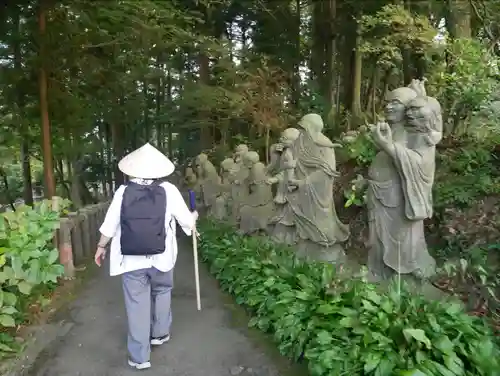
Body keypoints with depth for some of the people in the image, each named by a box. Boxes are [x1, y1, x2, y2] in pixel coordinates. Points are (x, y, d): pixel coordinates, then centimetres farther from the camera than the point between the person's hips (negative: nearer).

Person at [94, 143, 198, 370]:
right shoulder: (169, 190, -6)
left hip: (131, 260, 0)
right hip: (161, 258, 0)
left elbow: (110, 225, 0)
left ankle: (139, 356, 15)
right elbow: (187, 222, 0)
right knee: (161, 293, 24)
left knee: (137, 304, 8)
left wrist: (101, 247, 17)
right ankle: (160, 333, 41)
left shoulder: (123, 191, -4)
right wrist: (193, 218, 24)